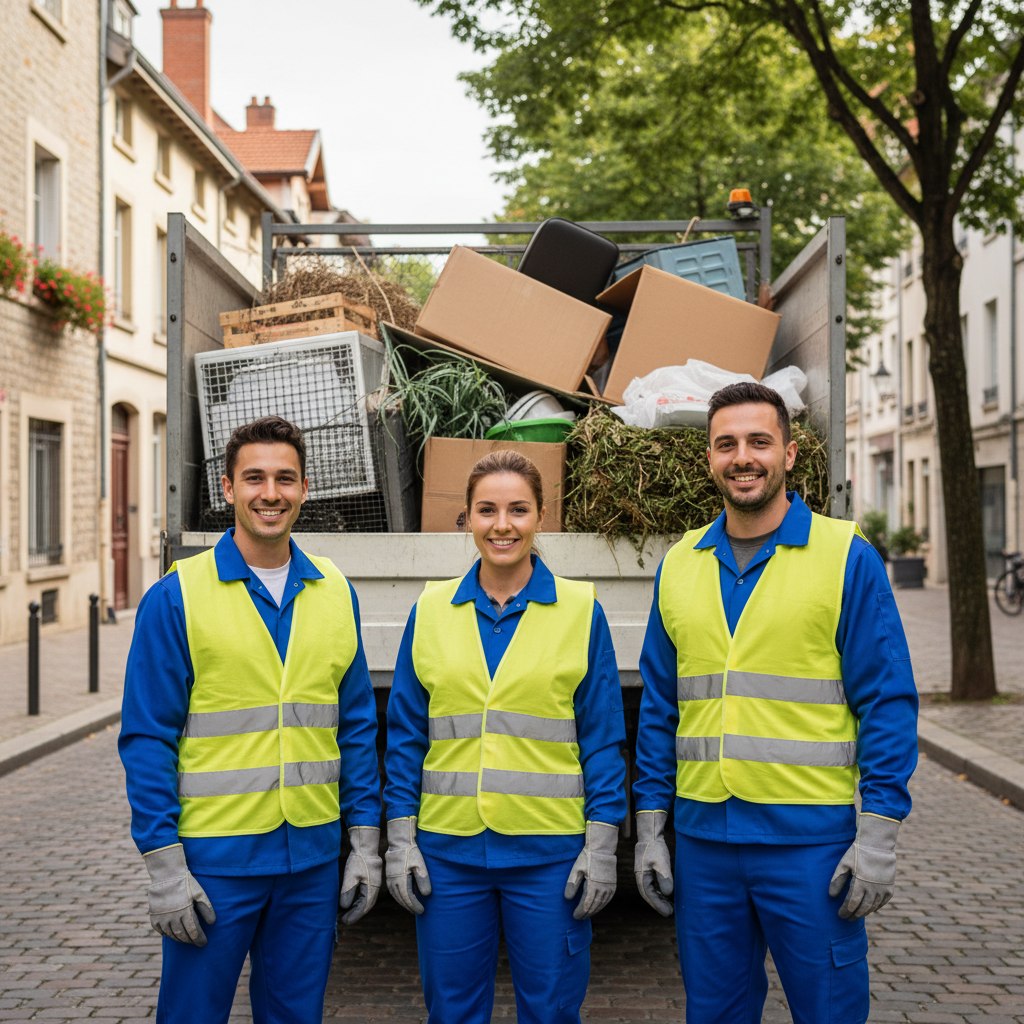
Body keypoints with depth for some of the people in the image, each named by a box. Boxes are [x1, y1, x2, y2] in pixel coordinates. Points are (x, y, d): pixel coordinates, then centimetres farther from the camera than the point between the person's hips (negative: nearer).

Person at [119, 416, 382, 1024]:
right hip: (214, 857, -3)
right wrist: (164, 866, -12)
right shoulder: (177, 596, -6)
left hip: (314, 857, 4)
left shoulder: (336, 593, 6)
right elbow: (147, 738, -7)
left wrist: (366, 842, 6)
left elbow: (356, 726, 9)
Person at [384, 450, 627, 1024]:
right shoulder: (432, 610, 5)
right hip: (448, 850, 2)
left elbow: (603, 736, 0)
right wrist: (400, 838, 2)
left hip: (549, 852, -2)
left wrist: (602, 842, -5)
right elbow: (407, 734, 7)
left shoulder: (581, 610, 0)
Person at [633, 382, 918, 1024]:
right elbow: (659, 706, 12)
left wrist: (879, 832, -11)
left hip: (811, 838, -4)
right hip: (703, 839, 4)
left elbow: (888, 701, -5)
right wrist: (651, 826, 8)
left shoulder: (847, 556, -4)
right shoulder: (679, 566, 9)